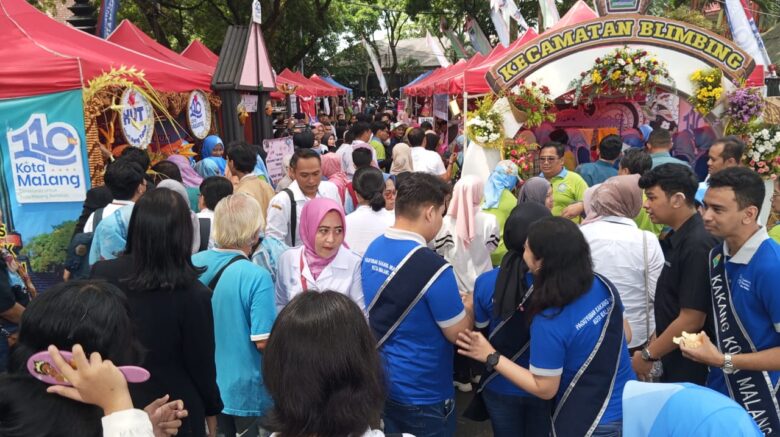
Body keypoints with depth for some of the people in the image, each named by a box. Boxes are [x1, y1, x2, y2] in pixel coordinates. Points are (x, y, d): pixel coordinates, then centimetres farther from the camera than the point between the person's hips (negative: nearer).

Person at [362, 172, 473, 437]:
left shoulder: (373, 250, -3)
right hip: (422, 395, -7)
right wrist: (470, 306, 3)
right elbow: (458, 333, -17)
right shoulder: (432, 267, -28)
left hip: (380, 383, 7)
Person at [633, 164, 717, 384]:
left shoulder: (697, 245, -24)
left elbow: (691, 320, -24)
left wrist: (648, 355, -15)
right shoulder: (677, 238, 5)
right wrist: (653, 347, 15)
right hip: (672, 359, 8)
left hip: (687, 366, -8)